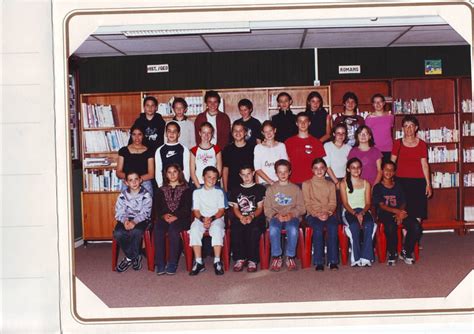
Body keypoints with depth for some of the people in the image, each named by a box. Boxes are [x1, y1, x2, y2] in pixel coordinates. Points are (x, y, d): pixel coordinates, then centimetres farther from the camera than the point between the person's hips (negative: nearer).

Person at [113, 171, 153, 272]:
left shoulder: (146, 195, -4)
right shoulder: (123, 195, 3)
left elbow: (145, 213, -12)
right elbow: (119, 212, -3)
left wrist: (134, 222, -29)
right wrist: (125, 221, -25)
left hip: (141, 220, -3)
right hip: (126, 220, 3)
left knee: (135, 232, -36)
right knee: (118, 233, -27)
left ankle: (130, 258, -9)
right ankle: (134, 257, -5)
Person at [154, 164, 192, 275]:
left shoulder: (186, 190, 13)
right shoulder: (161, 191, 22)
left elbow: (187, 208, 2)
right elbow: (157, 207, 11)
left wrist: (176, 217, -15)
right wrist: (164, 215, -10)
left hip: (180, 219, -2)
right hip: (164, 218, 3)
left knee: (173, 228, -35)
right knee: (157, 229, -30)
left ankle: (172, 264, -32)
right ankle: (160, 264, -29)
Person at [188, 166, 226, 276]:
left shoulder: (219, 192, 10)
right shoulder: (197, 192, 12)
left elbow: (221, 210, 2)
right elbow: (196, 211, 5)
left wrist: (211, 218, -16)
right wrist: (203, 219, -16)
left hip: (216, 218, -1)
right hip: (201, 219, 1)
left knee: (217, 229, -35)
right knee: (194, 230, -32)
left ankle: (217, 262, -32)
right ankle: (199, 262, -28)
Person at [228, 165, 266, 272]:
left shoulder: (260, 188, 14)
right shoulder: (236, 190, 21)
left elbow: (260, 207, 5)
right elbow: (235, 208, 11)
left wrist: (251, 216, -16)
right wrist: (241, 217, -12)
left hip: (256, 218, -2)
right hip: (240, 218, 2)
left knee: (254, 229, -36)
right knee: (235, 229, -33)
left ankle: (252, 260, -26)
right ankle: (239, 259, -21)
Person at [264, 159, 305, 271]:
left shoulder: (296, 189, 13)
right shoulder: (271, 189, 13)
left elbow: (301, 208, 5)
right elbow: (267, 208, 5)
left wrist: (290, 215, -13)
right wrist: (276, 215, -14)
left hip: (292, 217, 0)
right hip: (275, 217, 0)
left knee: (293, 229, -34)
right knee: (273, 229, -34)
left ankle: (290, 257, -16)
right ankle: (277, 257, -17)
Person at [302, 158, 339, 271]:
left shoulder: (330, 185, 19)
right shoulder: (307, 184, 11)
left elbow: (333, 203, 9)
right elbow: (307, 203, 3)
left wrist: (327, 213, -11)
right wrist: (317, 214, -13)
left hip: (328, 214, 2)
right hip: (313, 214, -2)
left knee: (333, 227, -32)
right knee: (318, 228, -34)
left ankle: (333, 261, -28)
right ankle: (319, 262, -30)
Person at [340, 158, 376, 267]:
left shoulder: (366, 183, 17)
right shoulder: (344, 183, 9)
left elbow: (368, 203, 8)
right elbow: (345, 203, 0)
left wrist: (362, 213, -13)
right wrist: (355, 214, -17)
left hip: (363, 210, 2)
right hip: (349, 211, -2)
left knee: (369, 225, -33)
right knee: (354, 226, -36)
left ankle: (365, 257, -33)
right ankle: (356, 258, -31)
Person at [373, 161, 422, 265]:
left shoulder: (398, 186, 18)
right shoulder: (378, 187, 6)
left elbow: (403, 203, 10)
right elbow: (381, 205, -5)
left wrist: (400, 213, -13)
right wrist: (397, 211, -19)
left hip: (399, 212, 4)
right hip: (384, 214, -4)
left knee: (416, 226, -23)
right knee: (391, 227, -38)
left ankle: (406, 252, -3)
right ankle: (392, 254, -16)